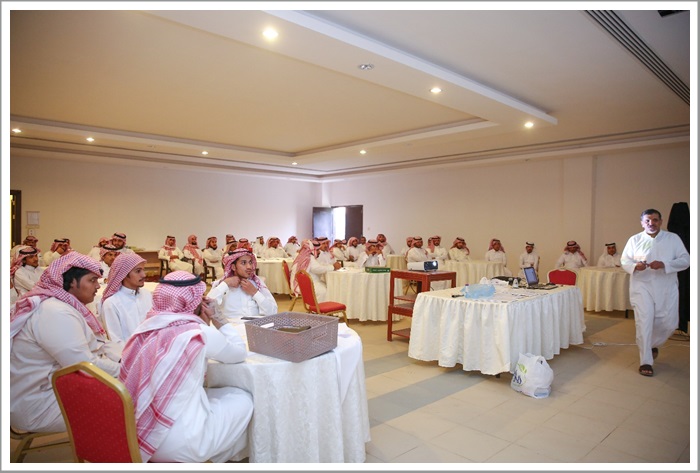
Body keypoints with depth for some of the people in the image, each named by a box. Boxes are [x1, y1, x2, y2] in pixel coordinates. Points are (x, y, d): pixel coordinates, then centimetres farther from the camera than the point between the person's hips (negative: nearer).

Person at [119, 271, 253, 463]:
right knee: (243, 400, 11)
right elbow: (240, 352, 1)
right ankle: (216, 458, 25)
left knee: (213, 394, 23)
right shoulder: (198, 333, -18)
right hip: (174, 443, -7)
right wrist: (216, 319, 4)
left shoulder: (147, 326, 1)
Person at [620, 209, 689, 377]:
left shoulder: (673, 238, 2)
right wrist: (635, 266, -20)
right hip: (643, 287, -1)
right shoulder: (635, 240, 2)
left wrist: (664, 265, -20)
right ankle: (645, 362, 3)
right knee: (644, 323, -6)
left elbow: (685, 260, -3)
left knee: (669, 323, 6)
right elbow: (624, 260, 3)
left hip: (667, 289, 2)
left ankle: (652, 344, 38)